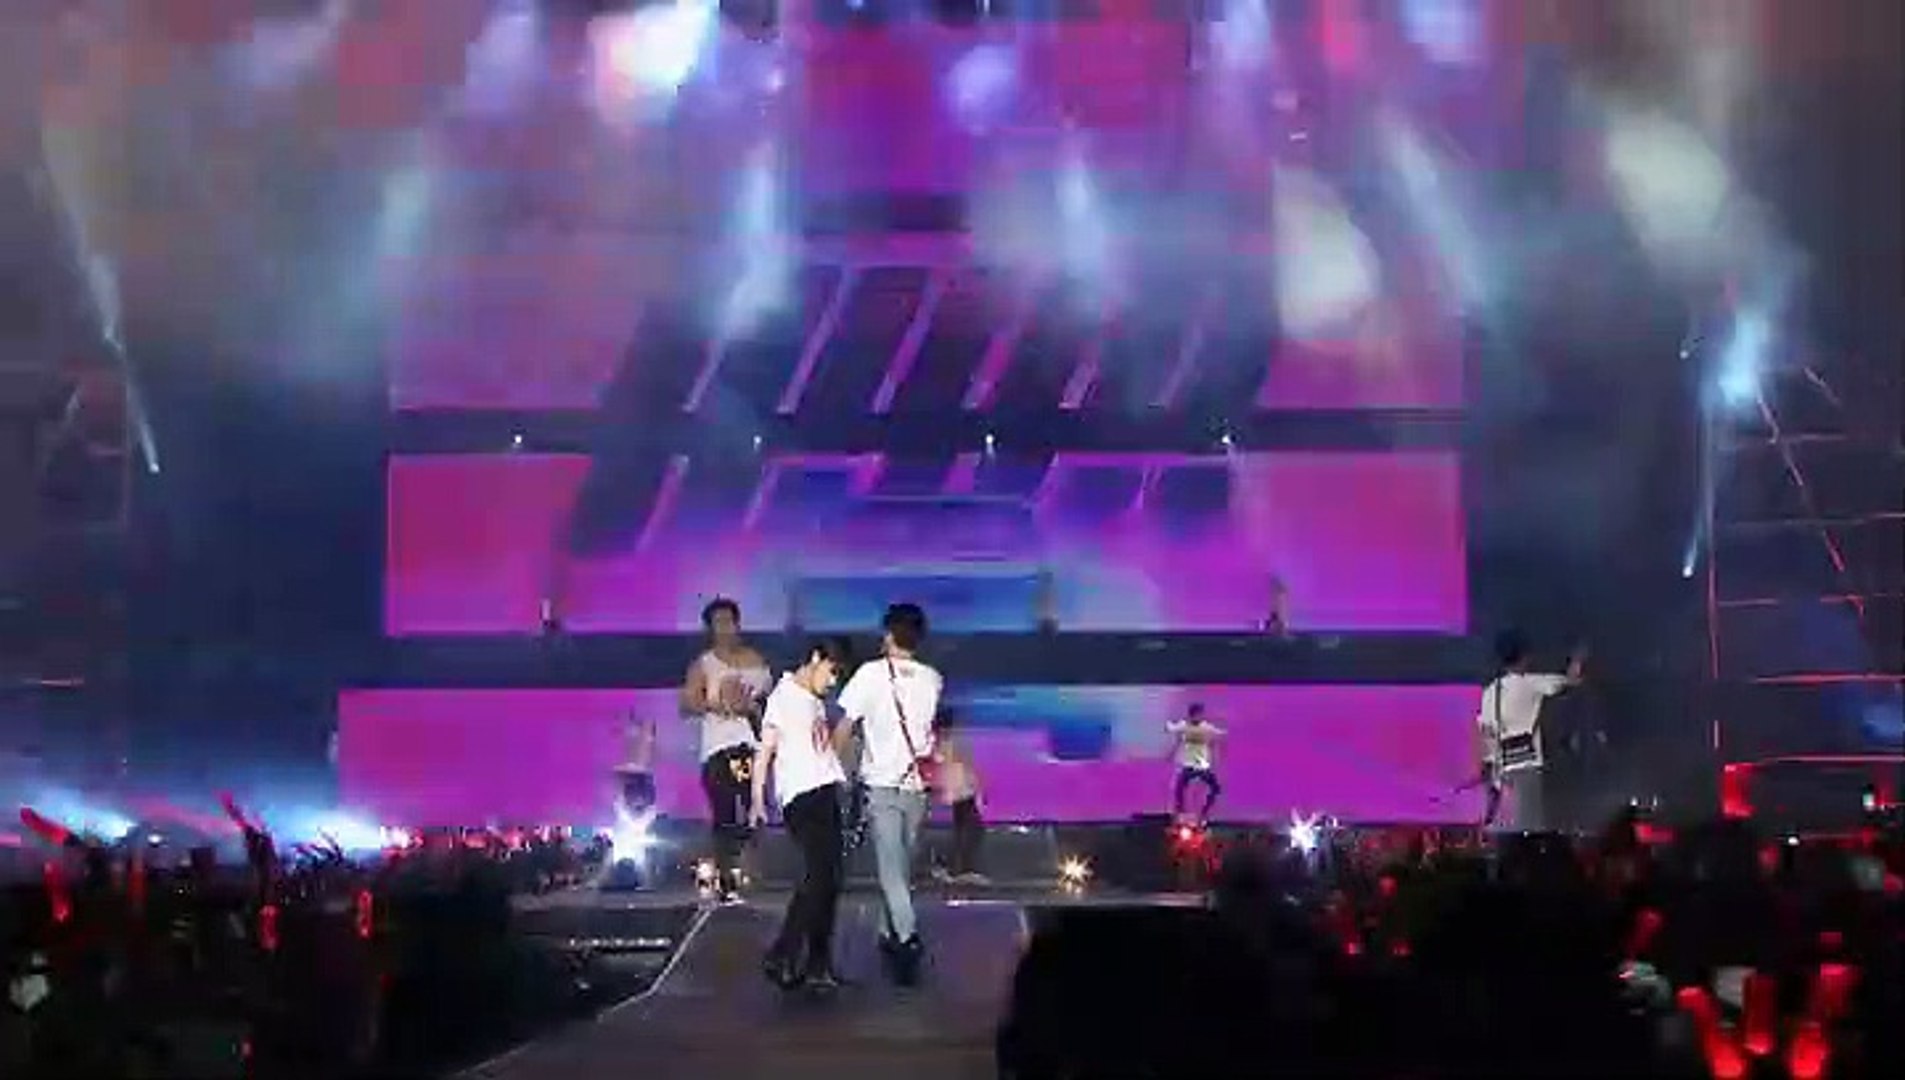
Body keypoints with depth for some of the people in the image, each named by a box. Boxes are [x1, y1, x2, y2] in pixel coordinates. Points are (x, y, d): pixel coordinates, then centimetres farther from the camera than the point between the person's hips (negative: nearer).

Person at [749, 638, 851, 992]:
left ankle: (818, 964, 11)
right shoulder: (784, 695, -1)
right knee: (818, 876, -15)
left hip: (825, 794, 8)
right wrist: (757, 798, -13)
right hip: (801, 795, -8)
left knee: (830, 879, 6)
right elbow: (766, 748, -6)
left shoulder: (816, 703, 23)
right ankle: (781, 958, -11)